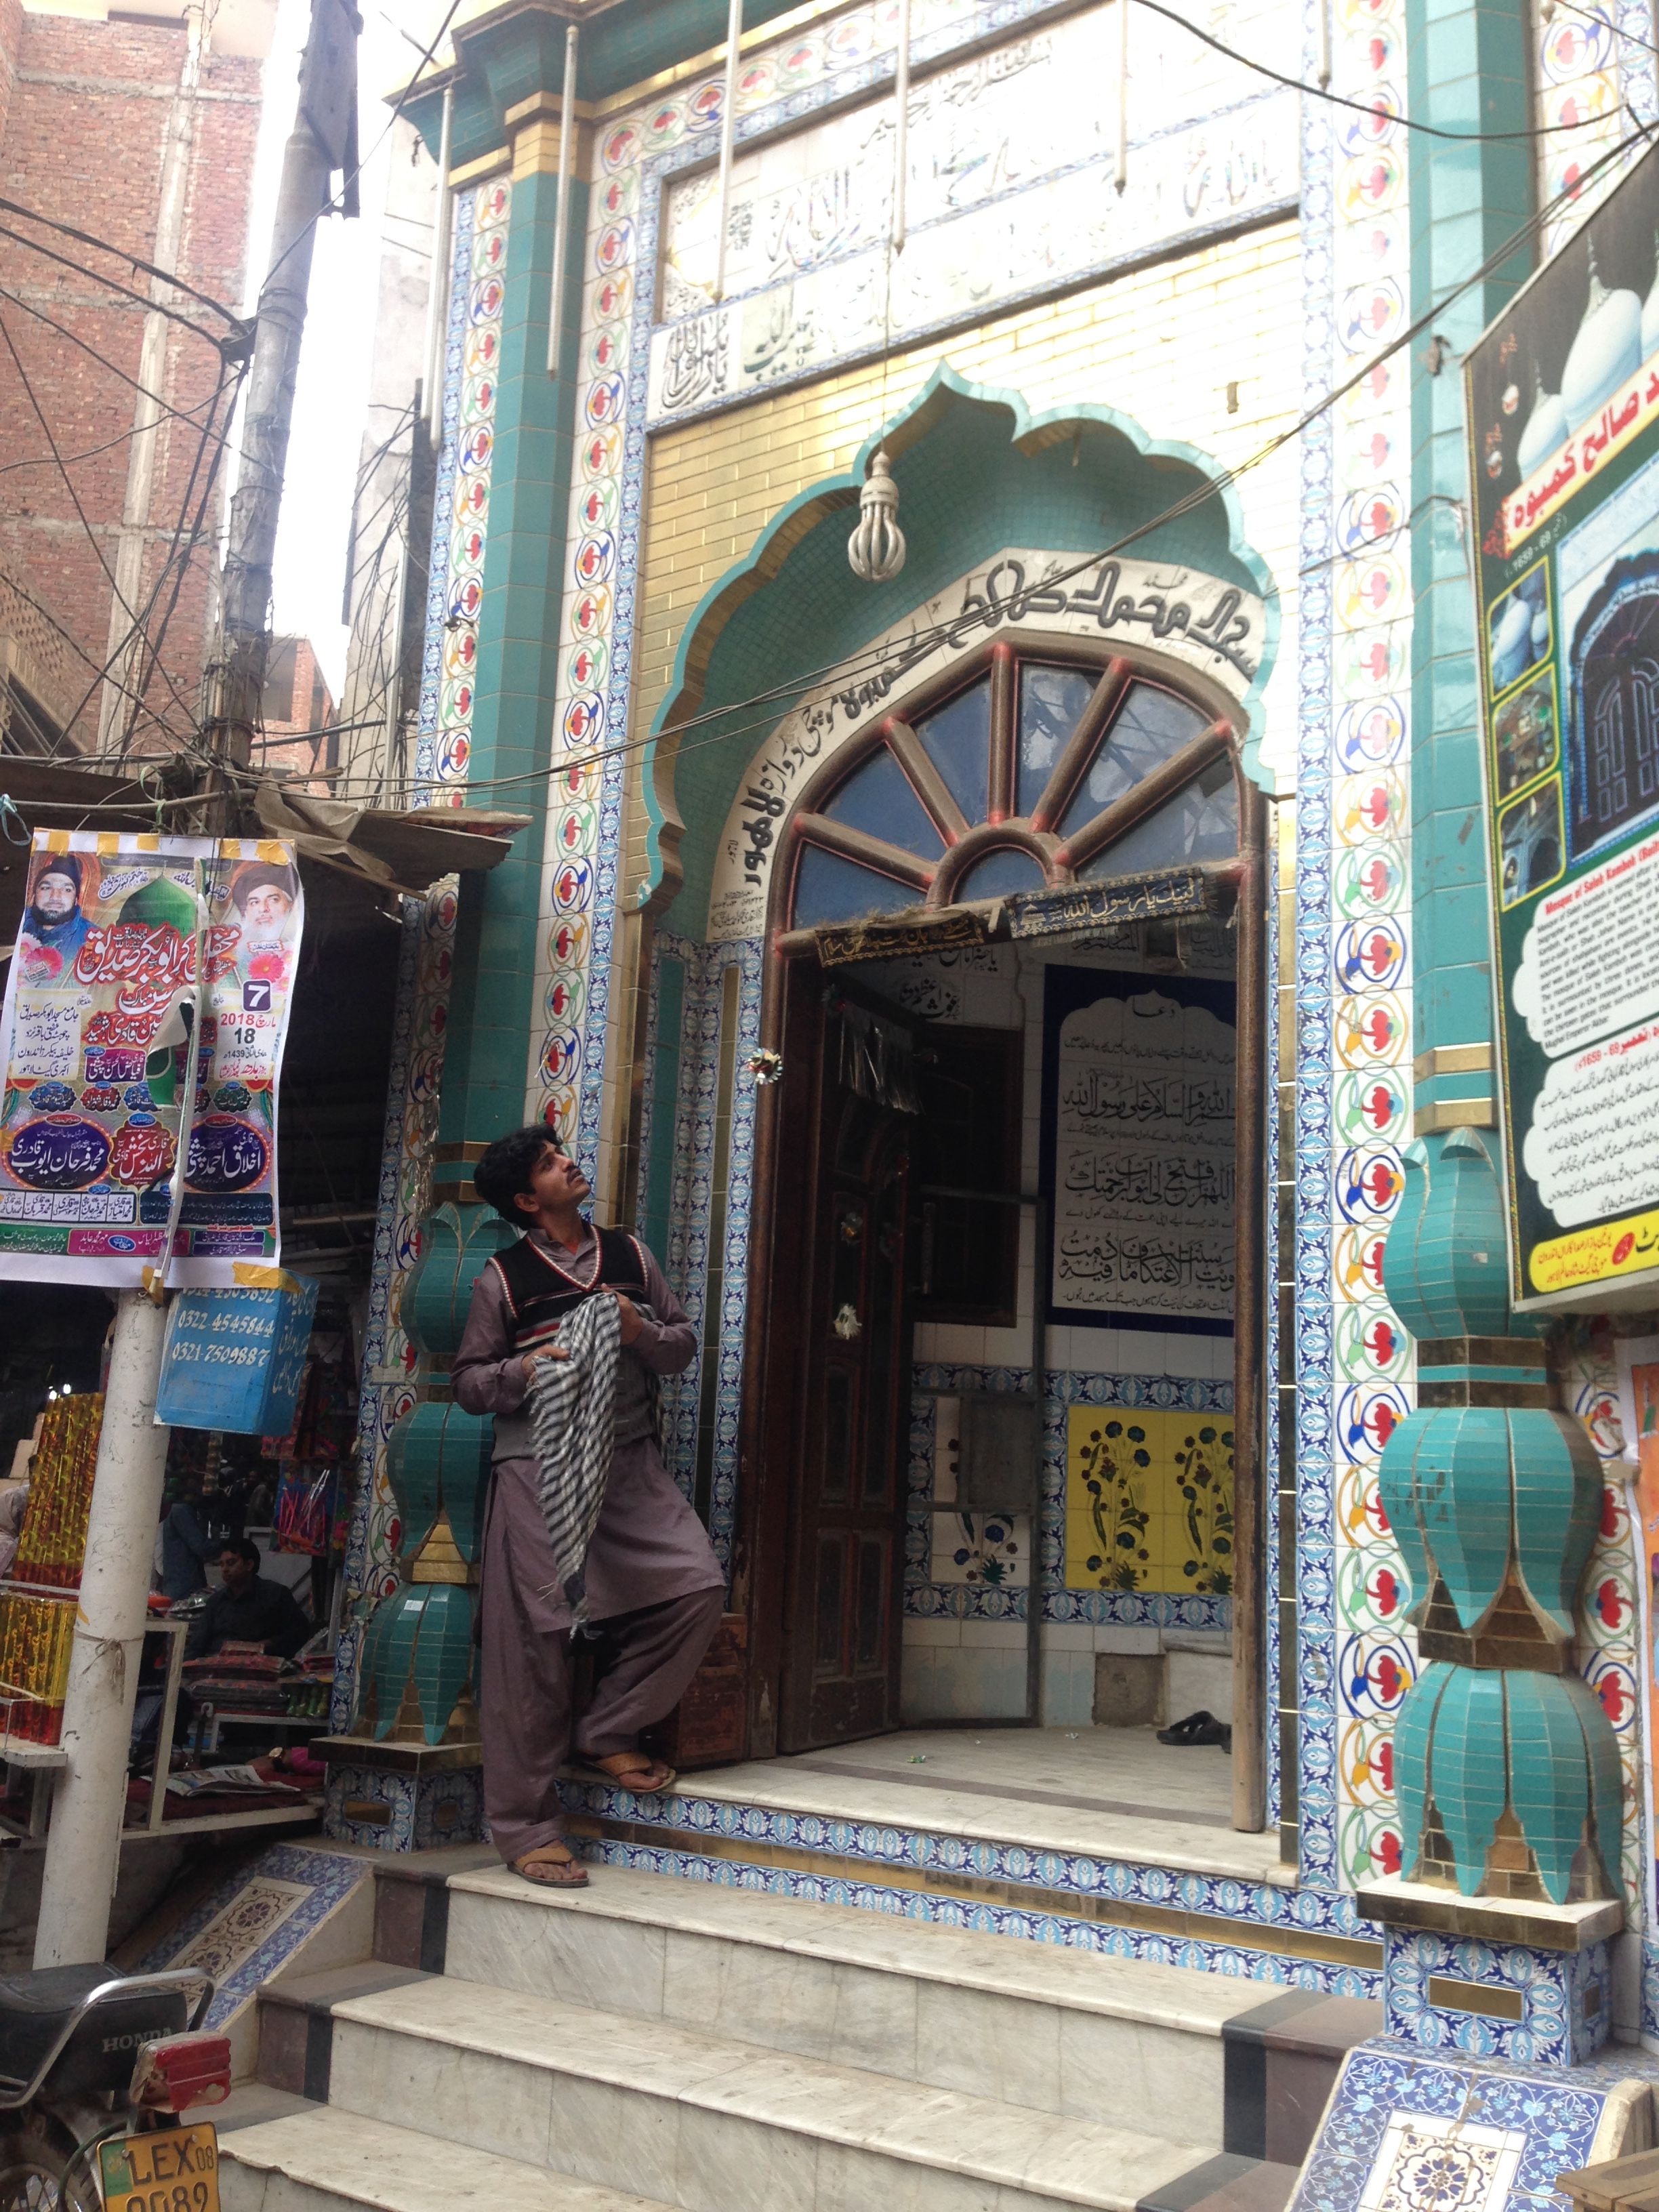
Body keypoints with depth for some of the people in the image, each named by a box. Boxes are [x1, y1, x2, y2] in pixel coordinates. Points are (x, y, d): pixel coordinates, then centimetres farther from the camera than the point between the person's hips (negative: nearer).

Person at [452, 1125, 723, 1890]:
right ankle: (525, 1828, 9)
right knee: (534, 1637, -3)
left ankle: (606, 1731, 12)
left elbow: (684, 1341, 15)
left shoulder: (629, 1254, 11)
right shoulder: (503, 1278, 1)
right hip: (536, 1469, -3)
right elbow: (468, 1381, 4)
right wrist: (525, 1370, -15)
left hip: (628, 1462, 4)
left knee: (698, 1588, -10)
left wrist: (642, 1333, -7)